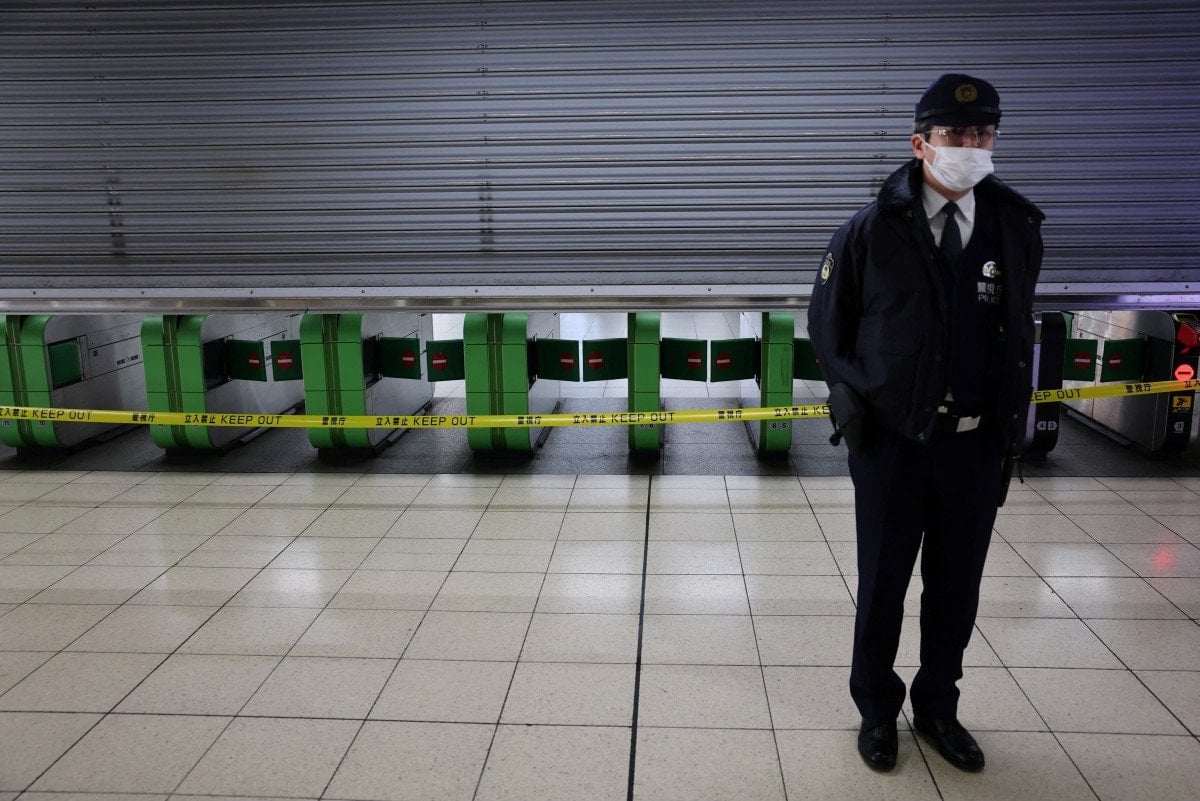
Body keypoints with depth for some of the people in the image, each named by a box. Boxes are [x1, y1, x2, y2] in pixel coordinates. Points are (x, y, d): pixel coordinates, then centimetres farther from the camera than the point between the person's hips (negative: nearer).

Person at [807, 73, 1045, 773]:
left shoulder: (1017, 228, 2)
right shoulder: (872, 231, -7)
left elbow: (1019, 330, 8)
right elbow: (828, 323, 4)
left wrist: (1012, 413, 2)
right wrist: (851, 396, -2)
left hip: (977, 446, 3)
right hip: (892, 443, -2)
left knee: (958, 588, 14)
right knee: (883, 585, 11)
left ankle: (938, 707, 36)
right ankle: (878, 711, 31)